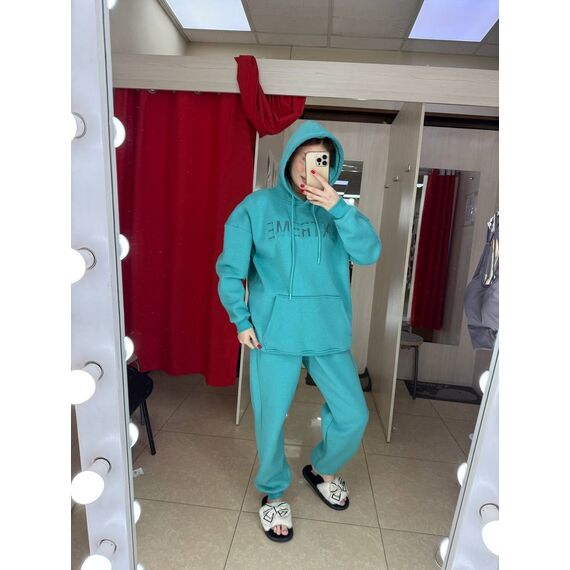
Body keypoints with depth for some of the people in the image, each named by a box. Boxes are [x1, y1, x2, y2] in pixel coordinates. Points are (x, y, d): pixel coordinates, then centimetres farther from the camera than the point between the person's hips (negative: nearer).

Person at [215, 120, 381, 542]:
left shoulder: (337, 210, 5)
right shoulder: (258, 206, -2)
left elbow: (369, 253, -9)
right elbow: (230, 268, 1)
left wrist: (338, 207, -21)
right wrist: (241, 319, -6)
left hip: (330, 331, 3)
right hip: (274, 331, -2)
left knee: (353, 417, 8)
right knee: (271, 420, 9)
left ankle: (321, 470, 41)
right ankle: (274, 493, 39)